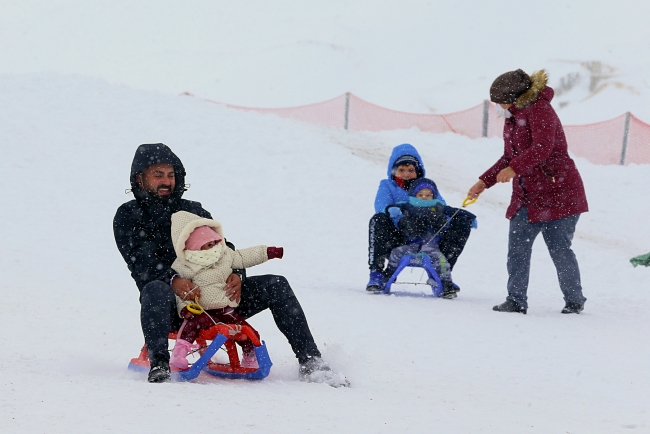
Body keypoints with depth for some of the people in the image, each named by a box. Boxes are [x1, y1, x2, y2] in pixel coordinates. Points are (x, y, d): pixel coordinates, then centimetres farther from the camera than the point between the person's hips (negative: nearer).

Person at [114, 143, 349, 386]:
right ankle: (159, 365, -44)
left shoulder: (192, 210, 21)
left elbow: (223, 248, 12)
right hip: (174, 308, -4)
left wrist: (237, 274, -12)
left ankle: (310, 362, -12)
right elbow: (140, 260, -10)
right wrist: (171, 279, -31)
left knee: (275, 285, -10)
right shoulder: (128, 216, 7)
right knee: (155, 289, -39)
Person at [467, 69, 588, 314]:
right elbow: (509, 158, 22)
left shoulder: (539, 109, -13)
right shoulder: (513, 117, 14)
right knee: (517, 249, -2)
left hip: (557, 193, -8)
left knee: (559, 250, -2)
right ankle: (516, 300, 1)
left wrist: (514, 169, -32)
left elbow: (542, 147, -27)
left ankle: (574, 301, 12)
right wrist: (485, 182, 16)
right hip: (526, 197, 8)